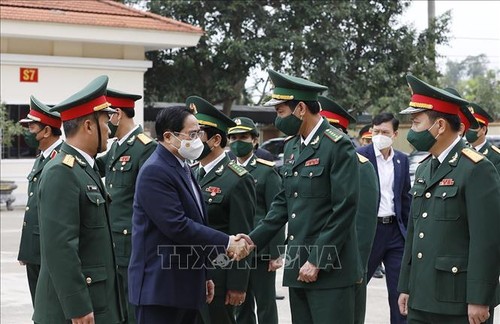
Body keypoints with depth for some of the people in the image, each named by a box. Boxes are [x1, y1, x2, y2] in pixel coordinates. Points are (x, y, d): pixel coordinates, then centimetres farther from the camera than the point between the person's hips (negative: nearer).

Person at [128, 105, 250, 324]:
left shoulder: (182, 168, 16)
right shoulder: (155, 172, -15)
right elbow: (177, 227, -23)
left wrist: (202, 276, 23)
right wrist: (226, 243, -18)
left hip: (187, 287, 9)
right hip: (160, 288, -9)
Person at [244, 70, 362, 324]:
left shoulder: (338, 146, -12)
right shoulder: (291, 146, 14)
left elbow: (344, 210, -16)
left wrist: (318, 262, -16)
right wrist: (255, 238, 6)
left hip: (330, 267, -8)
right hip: (298, 265, 8)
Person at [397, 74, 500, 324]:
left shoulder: (477, 169, -11)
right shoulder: (424, 169, 15)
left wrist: (479, 300, -18)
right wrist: (405, 287, 18)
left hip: (459, 303, -7)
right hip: (422, 300, 8)